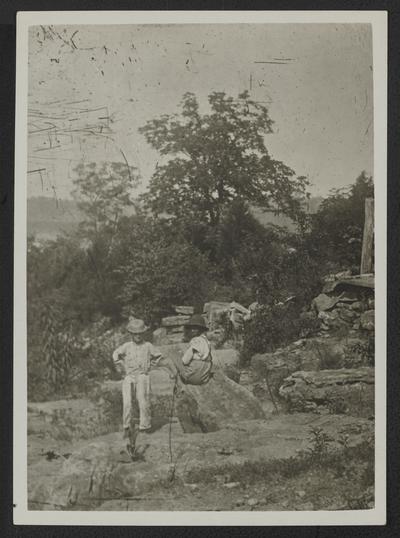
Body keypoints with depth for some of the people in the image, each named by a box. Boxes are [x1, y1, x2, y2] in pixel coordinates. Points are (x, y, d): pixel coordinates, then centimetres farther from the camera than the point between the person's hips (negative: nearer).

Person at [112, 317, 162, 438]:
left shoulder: (148, 346, 5)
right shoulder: (126, 346, 6)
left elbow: (158, 356, 22)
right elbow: (116, 355, 23)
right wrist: (121, 369, 19)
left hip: (142, 376, -1)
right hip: (129, 377, 1)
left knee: (143, 402, -10)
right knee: (126, 403, -9)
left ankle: (145, 425, 4)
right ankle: (126, 428, 2)